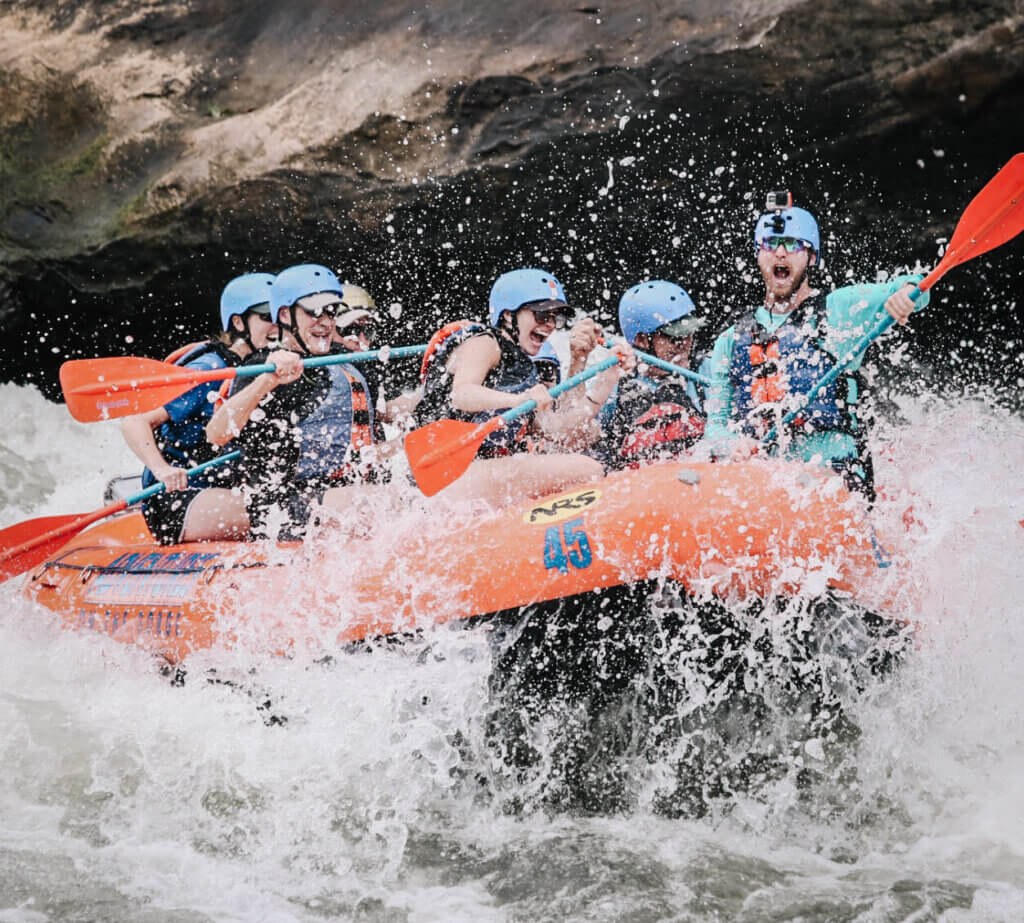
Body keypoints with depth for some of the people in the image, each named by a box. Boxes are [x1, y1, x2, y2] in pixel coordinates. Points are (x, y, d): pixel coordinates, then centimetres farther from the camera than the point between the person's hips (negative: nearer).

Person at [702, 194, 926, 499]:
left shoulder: (838, 309, 14)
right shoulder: (731, 341, 22)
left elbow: (912, 289, 5)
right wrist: (732, 445, -3)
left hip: (834, 473, -3)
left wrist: (907, 290, -20)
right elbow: (714, 424, 20)